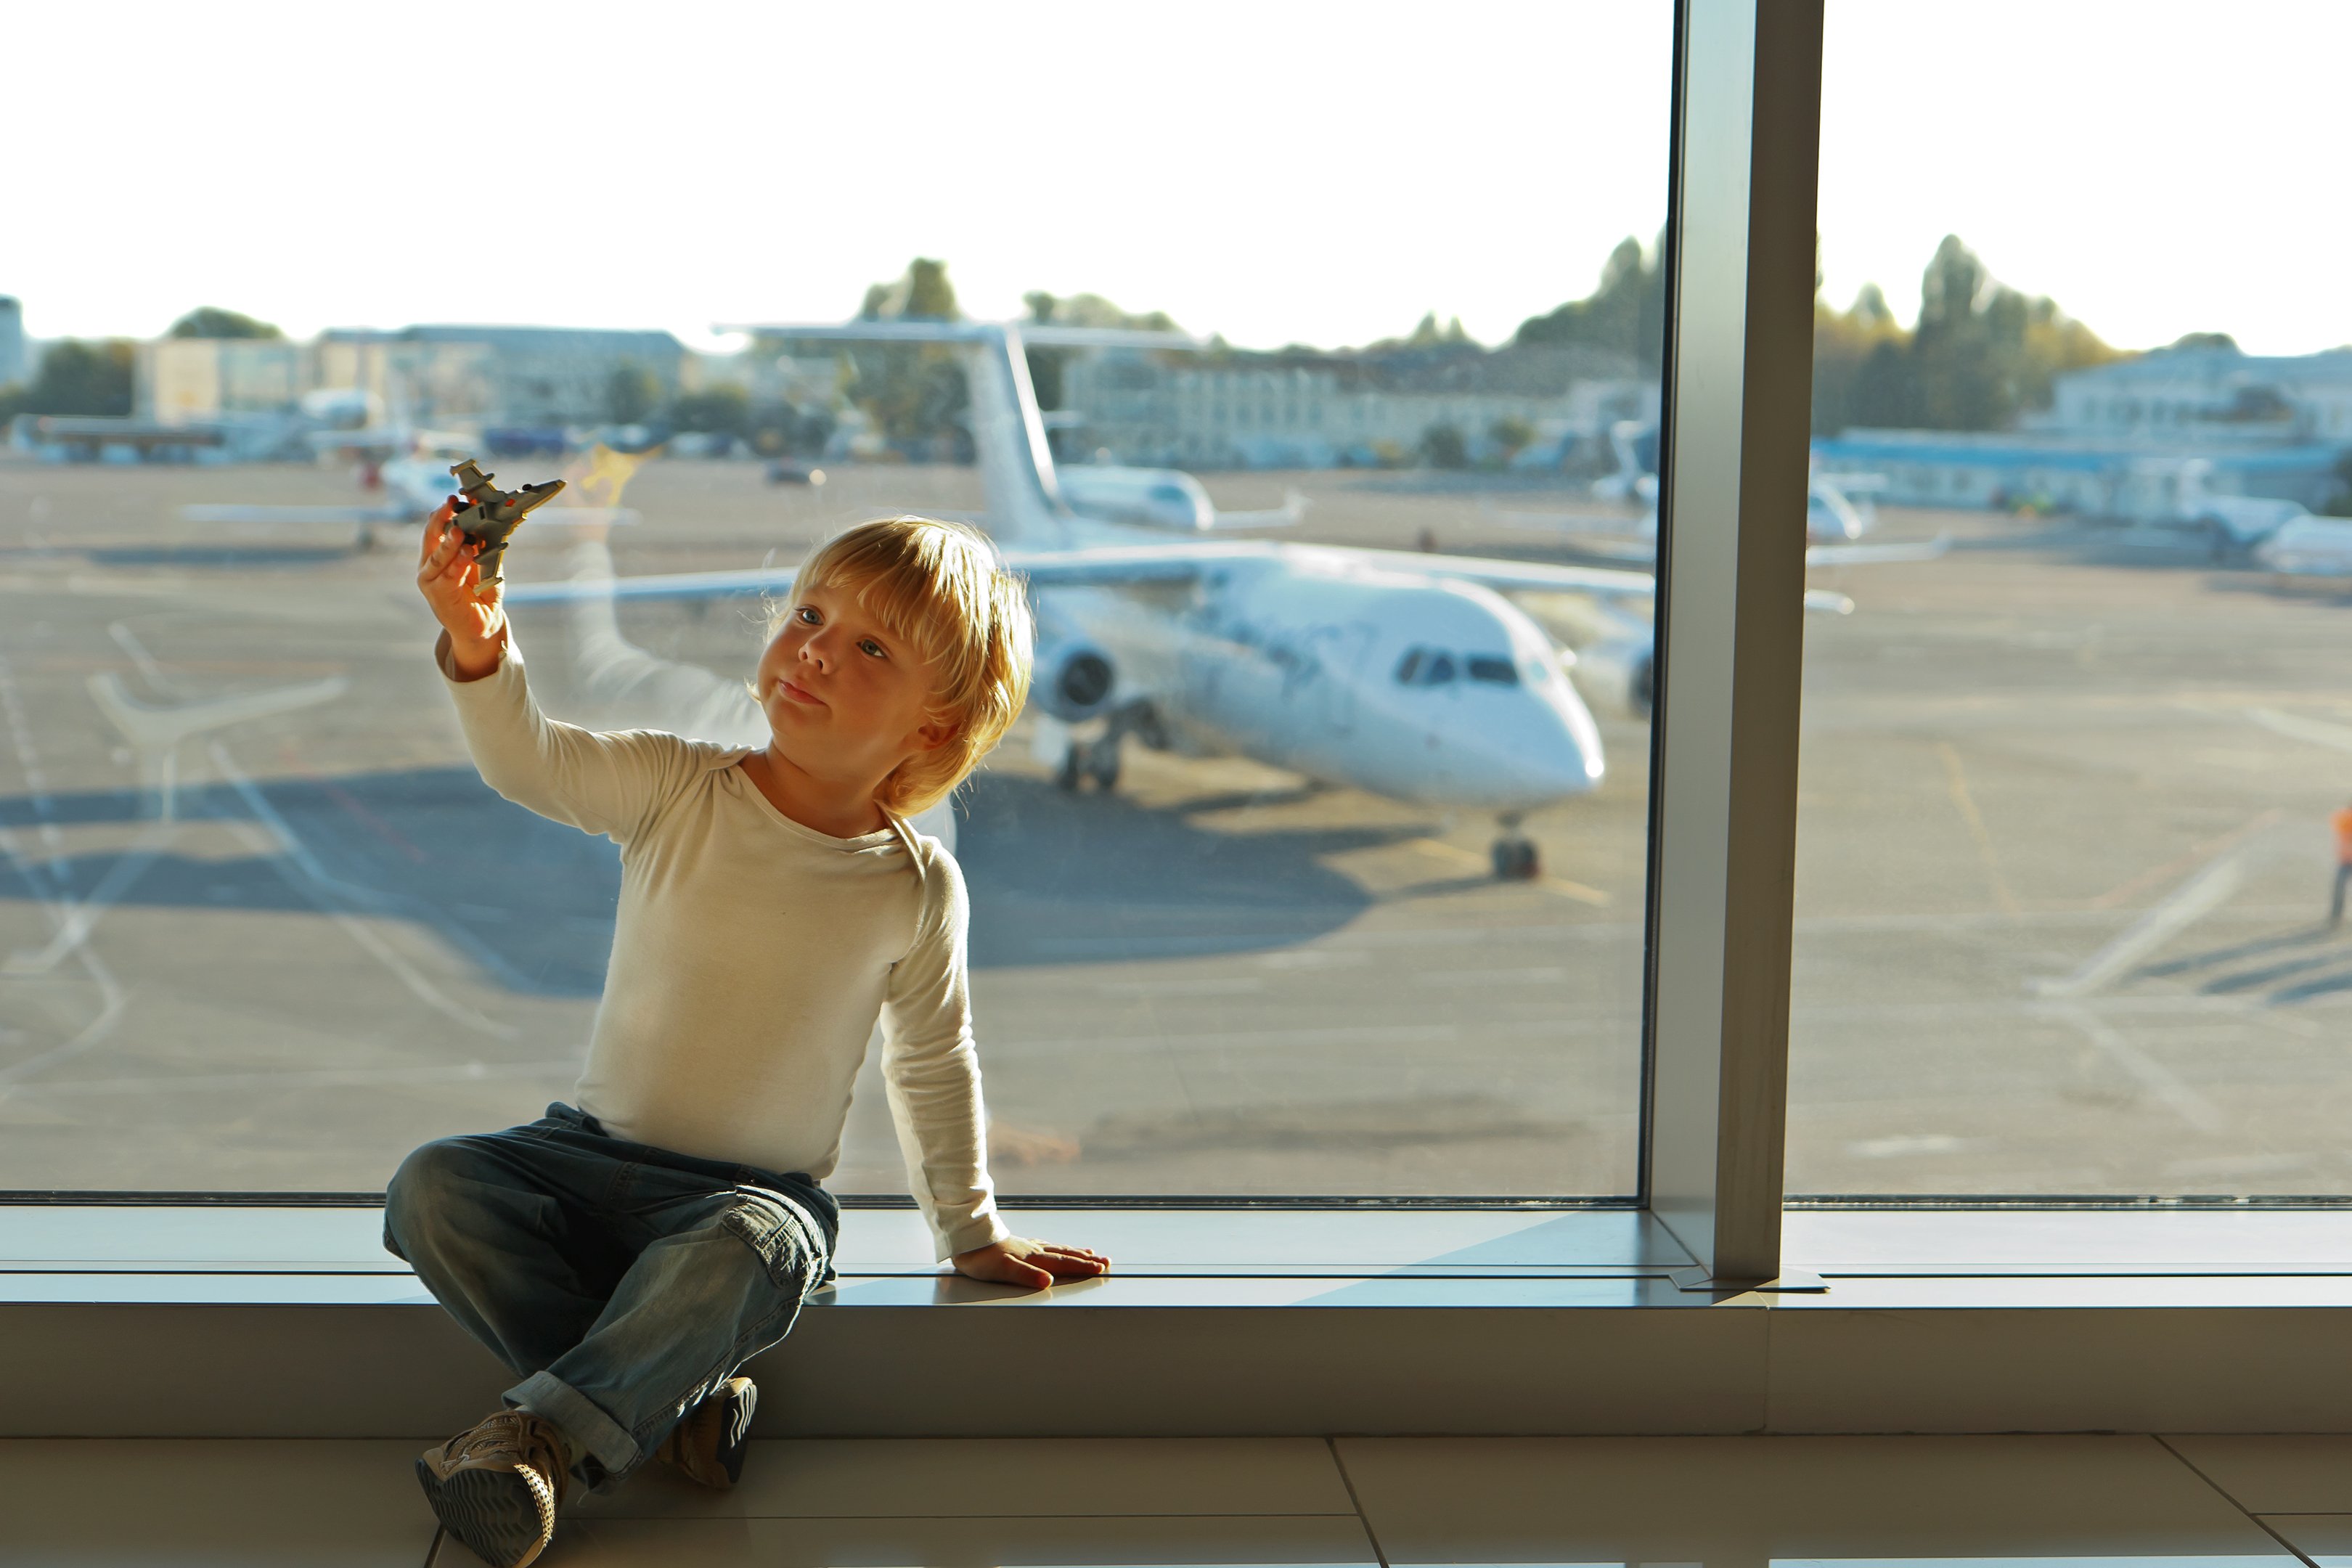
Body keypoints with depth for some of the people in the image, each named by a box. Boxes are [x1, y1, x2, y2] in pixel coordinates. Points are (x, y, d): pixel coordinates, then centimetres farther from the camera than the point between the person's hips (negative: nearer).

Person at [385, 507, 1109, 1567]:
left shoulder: (918, 891, -5)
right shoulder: (678, 791, -5)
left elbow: (932, 1069, 10)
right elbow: (531, 763, -22)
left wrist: (972, 1231, 17)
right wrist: (479, 650, -43)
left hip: (759, 1191, -3)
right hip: (592, 1151, 3)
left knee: (740, 1255, -37)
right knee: (432, 1189, -22)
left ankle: (544, 1435, -31)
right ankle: (670, 1390, -21)